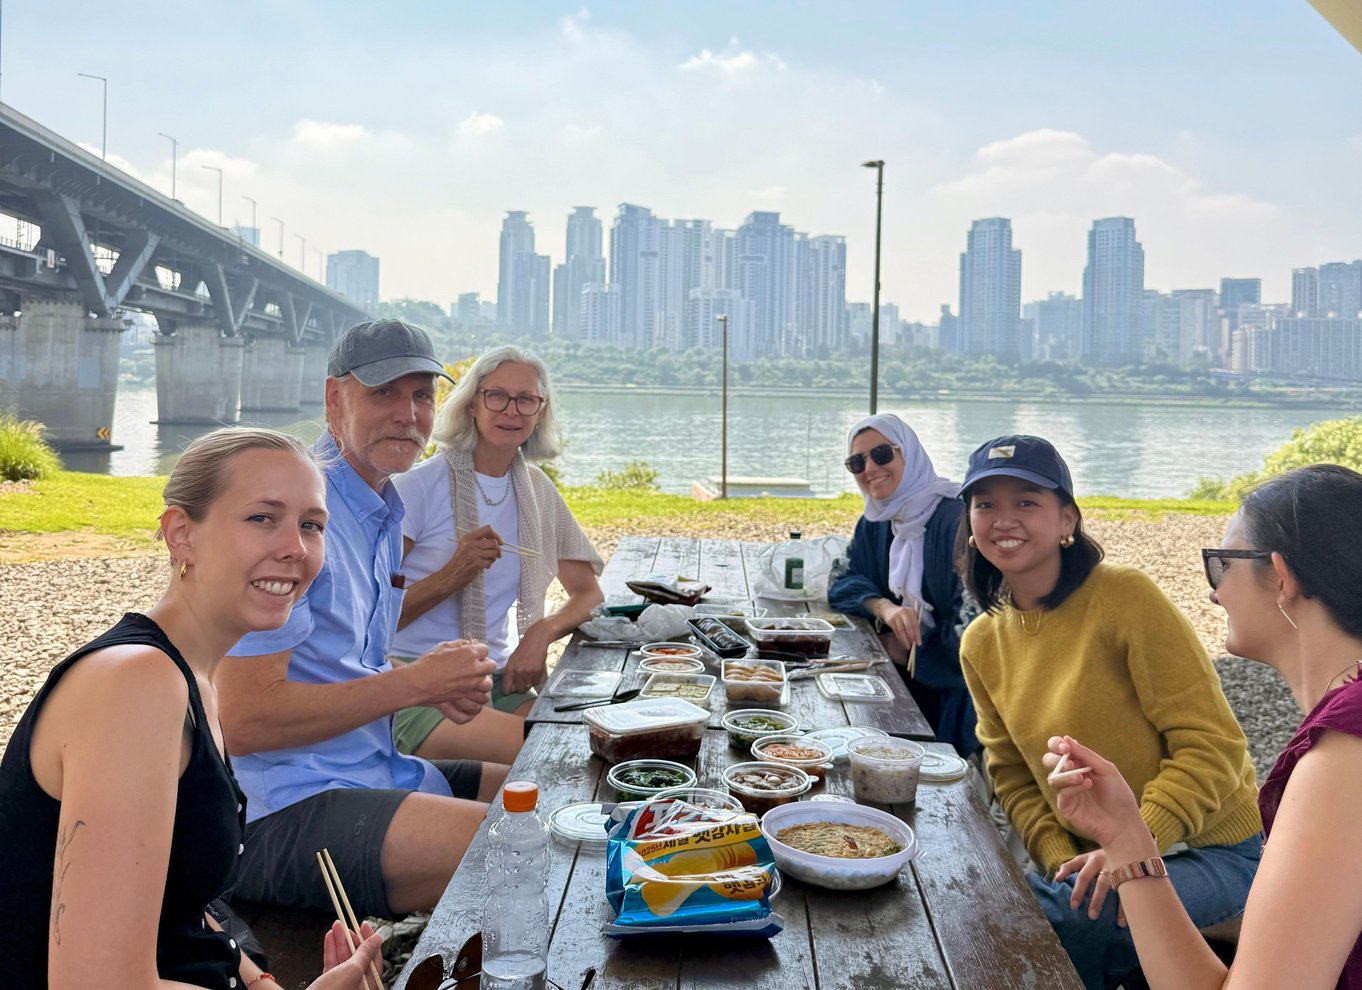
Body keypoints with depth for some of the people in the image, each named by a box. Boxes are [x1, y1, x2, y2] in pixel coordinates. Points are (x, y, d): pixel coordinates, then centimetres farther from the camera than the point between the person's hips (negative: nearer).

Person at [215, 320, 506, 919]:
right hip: (283, 812, -10)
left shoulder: (384, 513, 15)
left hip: (374, 777, 10)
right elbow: (241, 721, -22)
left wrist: (440, 685, 3)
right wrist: (414, 683, -15)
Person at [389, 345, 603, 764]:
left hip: (500, 683, 6)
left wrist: (543, 631, -7)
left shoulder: (537, 489, 12)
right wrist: (451, 577, -22)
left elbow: (589, 595, 14)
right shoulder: (419, 485, -5)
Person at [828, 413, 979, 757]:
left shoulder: (956, 518, -18)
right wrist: (883, 607, -16)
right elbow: (842, 584, 4)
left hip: (953, 691, -7)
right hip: (900, 669, 7)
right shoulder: (876, 522, 7)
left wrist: (906, 652, -10)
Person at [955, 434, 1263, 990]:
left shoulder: (1125, 597, -19)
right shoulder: (981, 644, 2)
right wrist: (1063, 859, -10)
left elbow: (1212, 745, -18)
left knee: (1058, 918, -27)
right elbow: (1012, 775, 7)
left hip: (1207, 851, -5)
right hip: (1092, 853, 5)